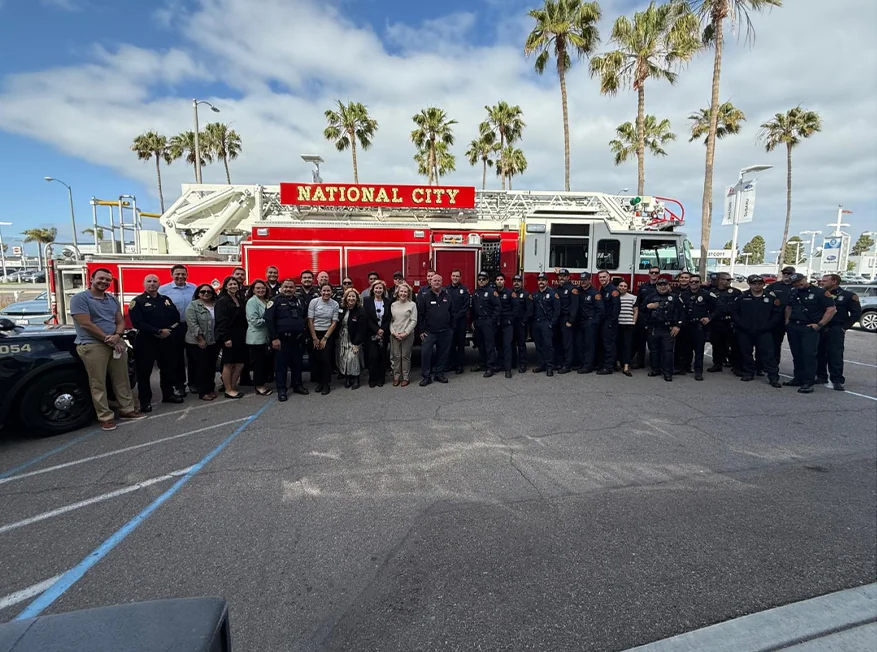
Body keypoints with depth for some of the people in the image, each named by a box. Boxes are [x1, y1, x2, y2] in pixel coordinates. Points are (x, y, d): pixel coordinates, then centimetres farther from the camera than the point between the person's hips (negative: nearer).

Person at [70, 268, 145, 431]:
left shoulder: (112, 299, 15)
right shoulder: (80, 298, -5)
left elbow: (121, 321, 12)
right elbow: (86, 324, -13)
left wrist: (116, 337, -9)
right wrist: (108, 339, -13)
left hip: (116, 343, 6)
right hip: (92, 345, -6)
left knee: (122, 379, 9)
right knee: (98, 383, -3)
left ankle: (127, 409, 18)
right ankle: (105, 417, 2)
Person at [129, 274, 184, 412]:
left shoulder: (166, 300, 13)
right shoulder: (137, 301, -4)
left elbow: (176, 318, 9)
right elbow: (138, 323, -15)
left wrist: (169, 330, -9)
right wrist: (158, 332, -19)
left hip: (167, 341, 5)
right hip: (146, 341, -5)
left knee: (169, 368, 13)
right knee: (144, 371, 1)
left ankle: (168, 394, 27)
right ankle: (145, 401, 9)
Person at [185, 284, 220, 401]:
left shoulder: (216, 305, 9)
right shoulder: (193, 305, -5)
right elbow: (192, 324, -13)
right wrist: (200, 339, -16)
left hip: (214, 342, 5)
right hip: (197, 343, -5)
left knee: (211, 366, 10)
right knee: (202, 367, -1)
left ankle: (210, 388, 21)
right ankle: (203, 391, 7)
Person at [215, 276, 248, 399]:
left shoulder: (240, 300, 14)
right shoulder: (222, 301, -7)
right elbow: (221, 321, -14)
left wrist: (245, 335, 9)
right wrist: (225, 338, -20)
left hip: (240, 337, 7)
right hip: (229, 338, -7)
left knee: (240, 364, 8)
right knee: (228, 364, 1)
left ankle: (232, 387, 21)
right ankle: (228, 390, 11)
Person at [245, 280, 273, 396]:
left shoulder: (267, 302, 13)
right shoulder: (252, 301, -9)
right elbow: (254, 321, -16)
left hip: (266, 337, 7)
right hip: (257, 338, -7)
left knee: (268, 361, 10)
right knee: (259, 362, 0)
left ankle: (262, 384, 22)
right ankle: (259, 386, 11)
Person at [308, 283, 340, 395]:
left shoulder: (335, 304, -4)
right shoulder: (314, 302, -5)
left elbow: (334, 323, -2)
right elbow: (310, 321, -3)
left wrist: (324, 338, -5)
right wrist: (315, 338, -5)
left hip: (328, 334, -1)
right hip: (314, 333, 1)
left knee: (326, 359, -5)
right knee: (315, 358, 3)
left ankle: (327, 383, 6)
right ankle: (319, 381, 19)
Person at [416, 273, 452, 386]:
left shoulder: (447, 296, 8)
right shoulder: (425, 297, 0)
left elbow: (452, 313, 12)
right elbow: (420, 315, -1)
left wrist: (451, 327, 7)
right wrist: (421, 331, -6)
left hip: (445, 332, 3)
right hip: (429, 332, -2)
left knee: (443, 353, 8)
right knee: (425, 353, -8)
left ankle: (439, 373, 23)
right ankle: (426, 376, 3)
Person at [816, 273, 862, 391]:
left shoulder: (848, 295, 1)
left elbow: (856, 313, 1)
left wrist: (844, 327, -6)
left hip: (835, 331, -4)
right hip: (819, 329, 4)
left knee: (835, 355, -6)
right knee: (819, 354, 7)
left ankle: (837, 380, -1)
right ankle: (821, 376, 17)